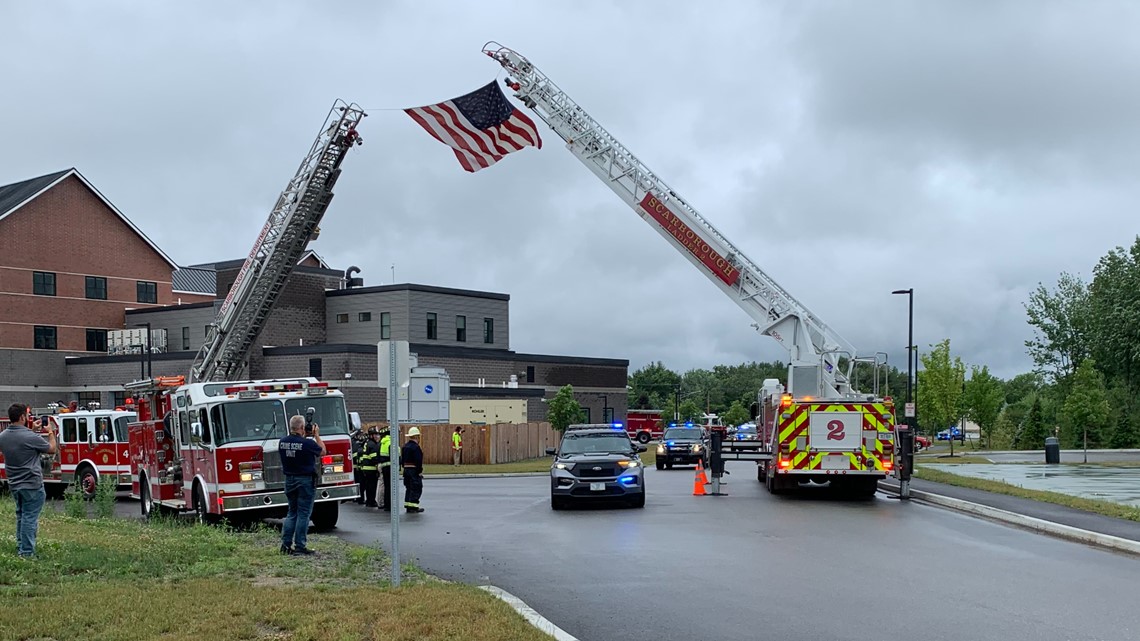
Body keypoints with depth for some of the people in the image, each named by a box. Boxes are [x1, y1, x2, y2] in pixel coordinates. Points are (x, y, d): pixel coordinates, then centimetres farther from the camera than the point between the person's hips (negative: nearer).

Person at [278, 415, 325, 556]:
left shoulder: (282, 442, -1)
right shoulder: (308, 443, -18)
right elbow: (322, 451, 0)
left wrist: (302, 436, 19)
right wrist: (317, 435, 9)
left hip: (289, 480, 6)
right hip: (305, 481, -6)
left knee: (292, 512, 16)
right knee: (303, 514, 0)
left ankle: (286, 544, 11)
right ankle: (300, 546, 0)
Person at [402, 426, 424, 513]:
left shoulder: (405, 446, 11)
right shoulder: (415, 447, -16)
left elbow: (402, 459, 16)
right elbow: (418, 461, -20)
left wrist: (405, 468, 20)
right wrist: (420, 472, -15)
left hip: (406, 469, 9)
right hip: (414, 470, -9)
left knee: (408, 488, 14)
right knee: (416, 488, -3)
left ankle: (407, 505, 16)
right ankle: (413, 506, -5)